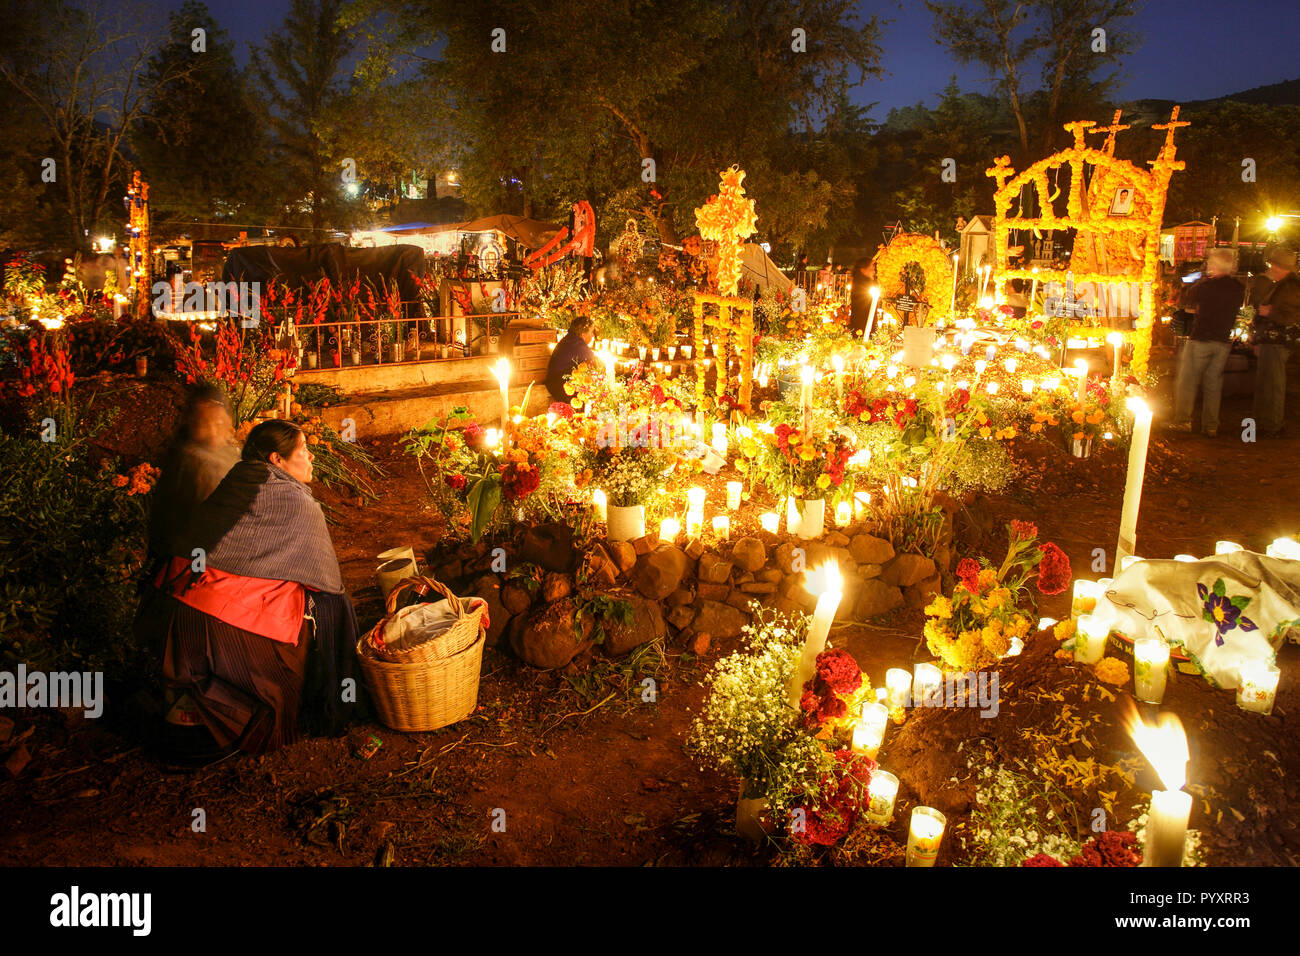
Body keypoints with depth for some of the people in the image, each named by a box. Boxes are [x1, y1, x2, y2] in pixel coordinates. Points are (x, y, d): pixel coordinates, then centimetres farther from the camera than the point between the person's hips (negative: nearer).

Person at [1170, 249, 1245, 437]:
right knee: (1213, 384, 11)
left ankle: (1182, 421, 2)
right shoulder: (1239, 288, 1)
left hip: (1200, 339, -5)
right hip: (1223, 342, 5)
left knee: (1187, 381, 5)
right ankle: (1210, 426, 14)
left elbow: (1187, 303, 0)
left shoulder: (1205, 285, -15)